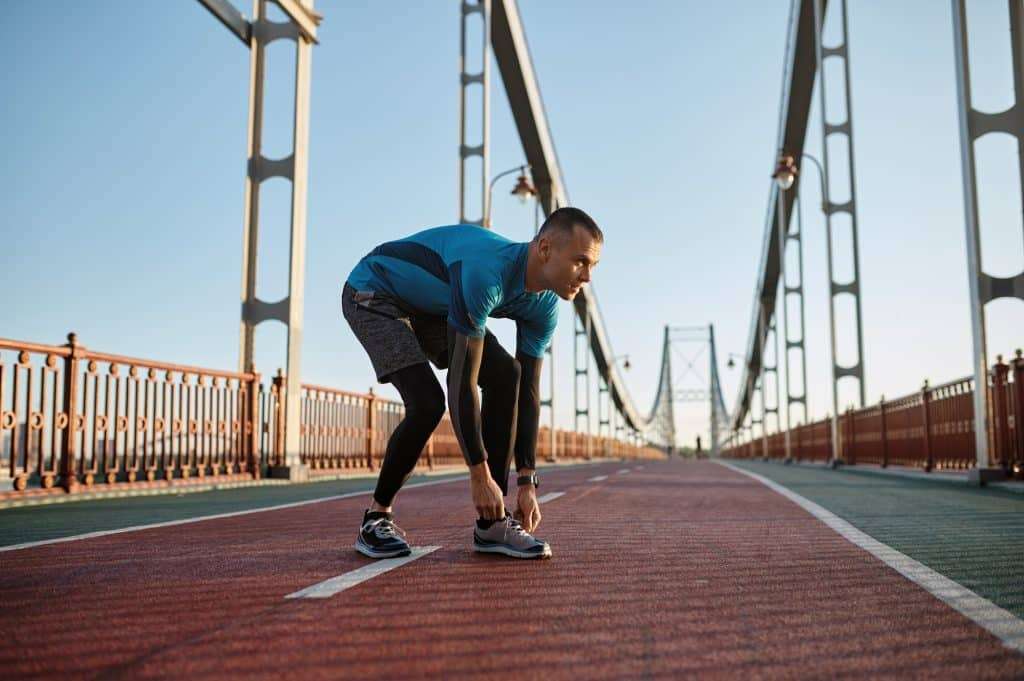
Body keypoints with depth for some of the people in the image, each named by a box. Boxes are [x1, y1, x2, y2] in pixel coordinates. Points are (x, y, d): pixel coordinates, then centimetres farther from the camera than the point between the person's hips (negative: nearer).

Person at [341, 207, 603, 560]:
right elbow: (462, 381, -37)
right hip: (373, 293, -7)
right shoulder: (486, 273, -39)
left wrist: (527, 482, -10)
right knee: (427, 402, -25)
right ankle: (376, 517, -2)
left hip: (431, 307, 8)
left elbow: (528, 391, -7)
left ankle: (492, 524, -5)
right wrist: (480, 475, -30)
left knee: (506, 375, -11)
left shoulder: (544, 305, -13)